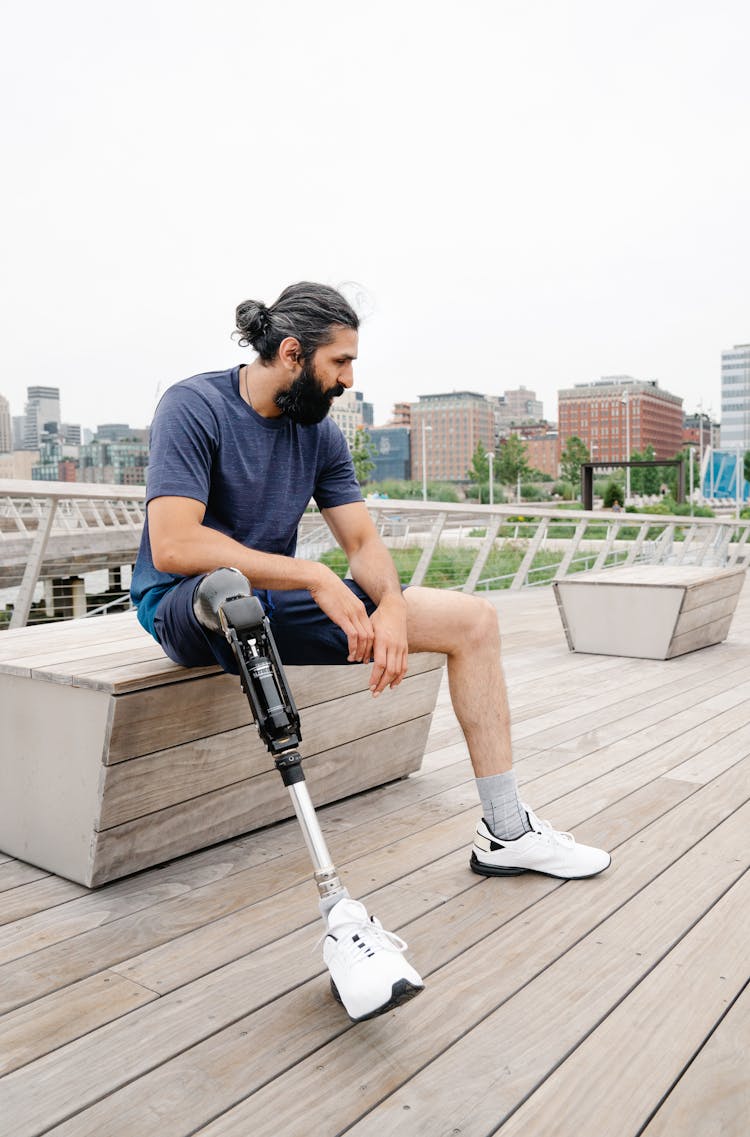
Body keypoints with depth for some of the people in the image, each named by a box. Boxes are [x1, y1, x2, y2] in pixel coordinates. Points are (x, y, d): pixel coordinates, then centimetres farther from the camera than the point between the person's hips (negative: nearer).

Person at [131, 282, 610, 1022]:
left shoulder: (319, 432, 7)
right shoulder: (194, 406, -14)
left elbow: (362, 539, 4)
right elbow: (172, 546, -27)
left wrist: (390, 606, -18)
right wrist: (314, 578, -29)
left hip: (276, 598, 7)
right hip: (184, 608, -6)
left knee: (474, 618, -2)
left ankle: (505, 833, 8)